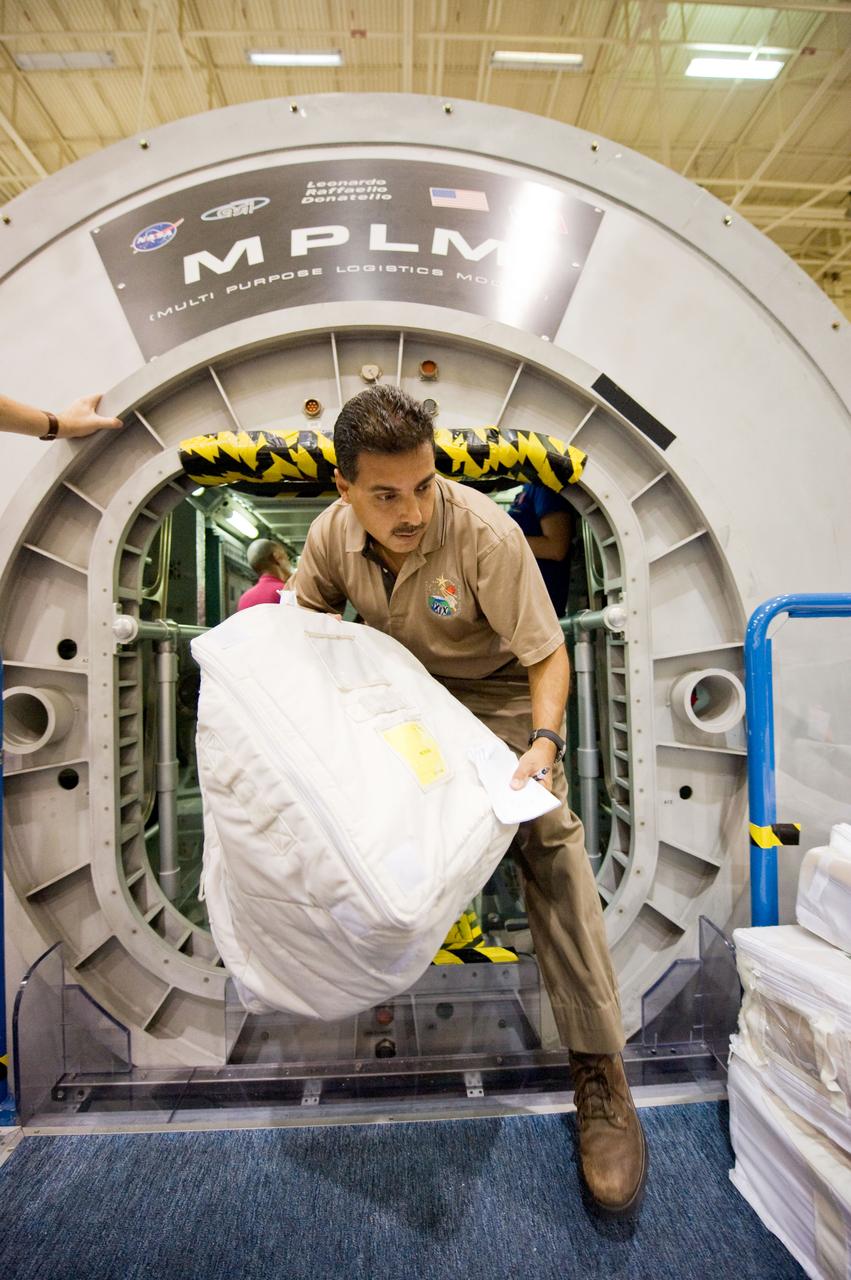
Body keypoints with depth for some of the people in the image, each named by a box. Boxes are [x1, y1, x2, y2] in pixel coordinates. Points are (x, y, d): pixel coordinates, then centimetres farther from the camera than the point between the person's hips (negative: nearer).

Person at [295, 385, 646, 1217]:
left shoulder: (485, 534, -30)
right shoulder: (332, 534, -15)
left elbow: (549, 657, -25)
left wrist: (545, 740, -41)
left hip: (494, 696, -5)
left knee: (546, 840, -17)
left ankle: (598, 1068, -6)